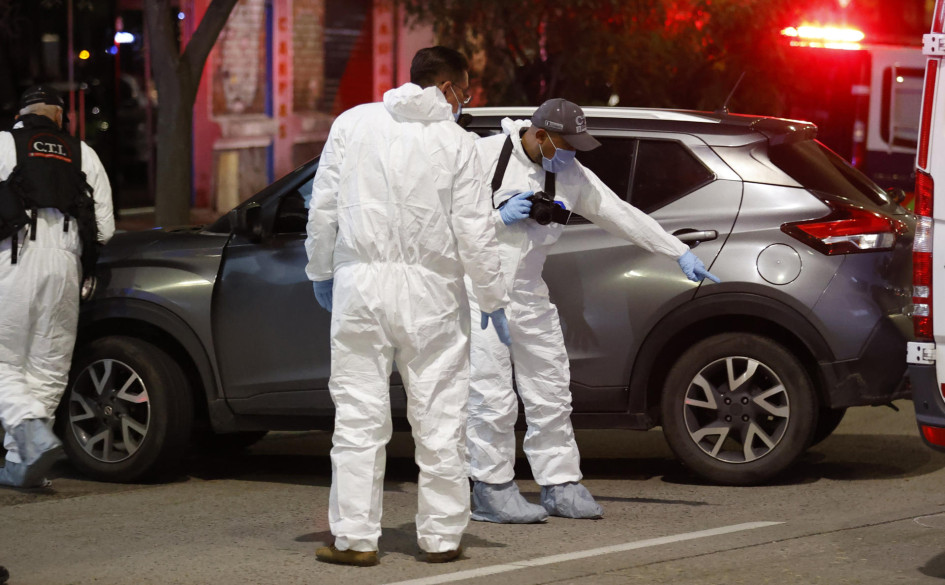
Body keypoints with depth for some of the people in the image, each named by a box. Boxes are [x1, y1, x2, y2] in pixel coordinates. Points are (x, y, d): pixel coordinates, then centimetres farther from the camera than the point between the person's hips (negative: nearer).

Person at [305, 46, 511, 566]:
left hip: (361, 284, 1)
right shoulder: (455, 142, -2)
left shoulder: (352, 123, 5)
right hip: (431, 291, -1)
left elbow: (322, 207, 6)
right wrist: (493, 301, 6)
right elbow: (474, 230, -2)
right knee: (439, 420, 7)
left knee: (359, 415, 3)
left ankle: (355, 537, 2)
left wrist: (321, 271, 18)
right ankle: (441, 537, 10)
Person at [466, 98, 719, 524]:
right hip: (480, 288, -6)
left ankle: (560, 485, 17)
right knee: (493, 396, -10)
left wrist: (680, 253, 6)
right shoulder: (486, 155, -10)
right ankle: (492, 490, -2)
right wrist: (499, 217, -19)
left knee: (551, 393, 8)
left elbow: (620, 213, 8)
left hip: (529, 294, 6)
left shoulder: (570, 175, 6)